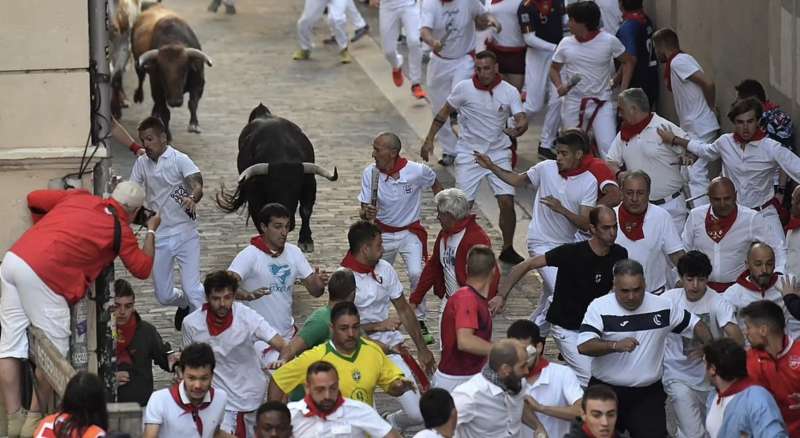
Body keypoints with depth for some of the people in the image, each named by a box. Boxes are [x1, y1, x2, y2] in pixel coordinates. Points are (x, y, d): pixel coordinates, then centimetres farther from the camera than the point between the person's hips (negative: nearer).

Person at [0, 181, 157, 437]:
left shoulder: (80, 198, 21)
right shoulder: (120, 230, 5)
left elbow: (34, 198, 29)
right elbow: (142, 269, 15)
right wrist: (151, 231, 28)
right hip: (42, 275, -7)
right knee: (55, 351, 6)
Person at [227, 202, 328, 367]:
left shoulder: (294, 252, 4)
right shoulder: (249, 256, -14)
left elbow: (314, 290, 5)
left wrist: (319, 283, -19)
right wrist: (248, 295, -47)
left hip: (289, 335, 6)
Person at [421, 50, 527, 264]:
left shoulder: (509, 92, -4)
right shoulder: (464, 88, -6)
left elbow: (522, 118, -12)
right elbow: (444, 113, 5)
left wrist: (518, 129, -36)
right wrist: (429, 140, 2)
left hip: (499, 154, 1)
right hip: (469, 154, -1)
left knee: (507, 202, -8)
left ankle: (507, 249, 10)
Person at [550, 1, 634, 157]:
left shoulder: (609, 41, -7)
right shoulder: (566, 43, 1)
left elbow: (627, 62, 6)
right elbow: (554, 69, 14)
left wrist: (623, 90, -2)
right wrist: (559, 86, -7)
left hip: (601, 103, -3)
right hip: (573, 103, 3)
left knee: (608, 147, -14)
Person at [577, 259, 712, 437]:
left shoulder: (663, 306, 1)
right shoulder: (599, 307, -7)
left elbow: (694, 325, 11)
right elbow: (584, 346, -17)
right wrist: (616, 345, -32)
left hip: (649, 394, 1)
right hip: (605, 390, -1)